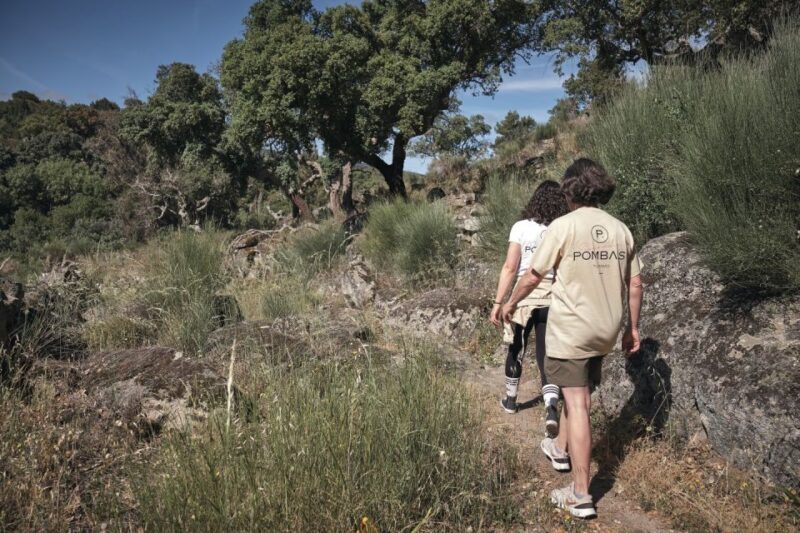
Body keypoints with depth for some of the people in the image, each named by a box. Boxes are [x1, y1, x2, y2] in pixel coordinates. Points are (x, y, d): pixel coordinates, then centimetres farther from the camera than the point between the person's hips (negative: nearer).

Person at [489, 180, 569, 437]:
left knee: (516, 350, 20)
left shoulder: (521, 227, -5)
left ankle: (510, 400, 37)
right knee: (547, 355, 8)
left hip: (525, 296, 0)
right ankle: (551, 408, -12)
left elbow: (510, 268, -9)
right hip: (554, 298, 1)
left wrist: (498, 303, -5)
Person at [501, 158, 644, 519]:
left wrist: (511, 303, 9)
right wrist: (632, 327, 17)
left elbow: (533, 276, -7)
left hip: (570, 330, -6)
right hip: (605, 330, 6)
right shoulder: (621, 230, 4)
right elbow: (634, 285, 7)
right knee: (578, 394, 24)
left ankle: (580, 496, 2)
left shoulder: (564, 225, -12)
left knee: (577, 405, -3)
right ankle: (561, 449, 45)